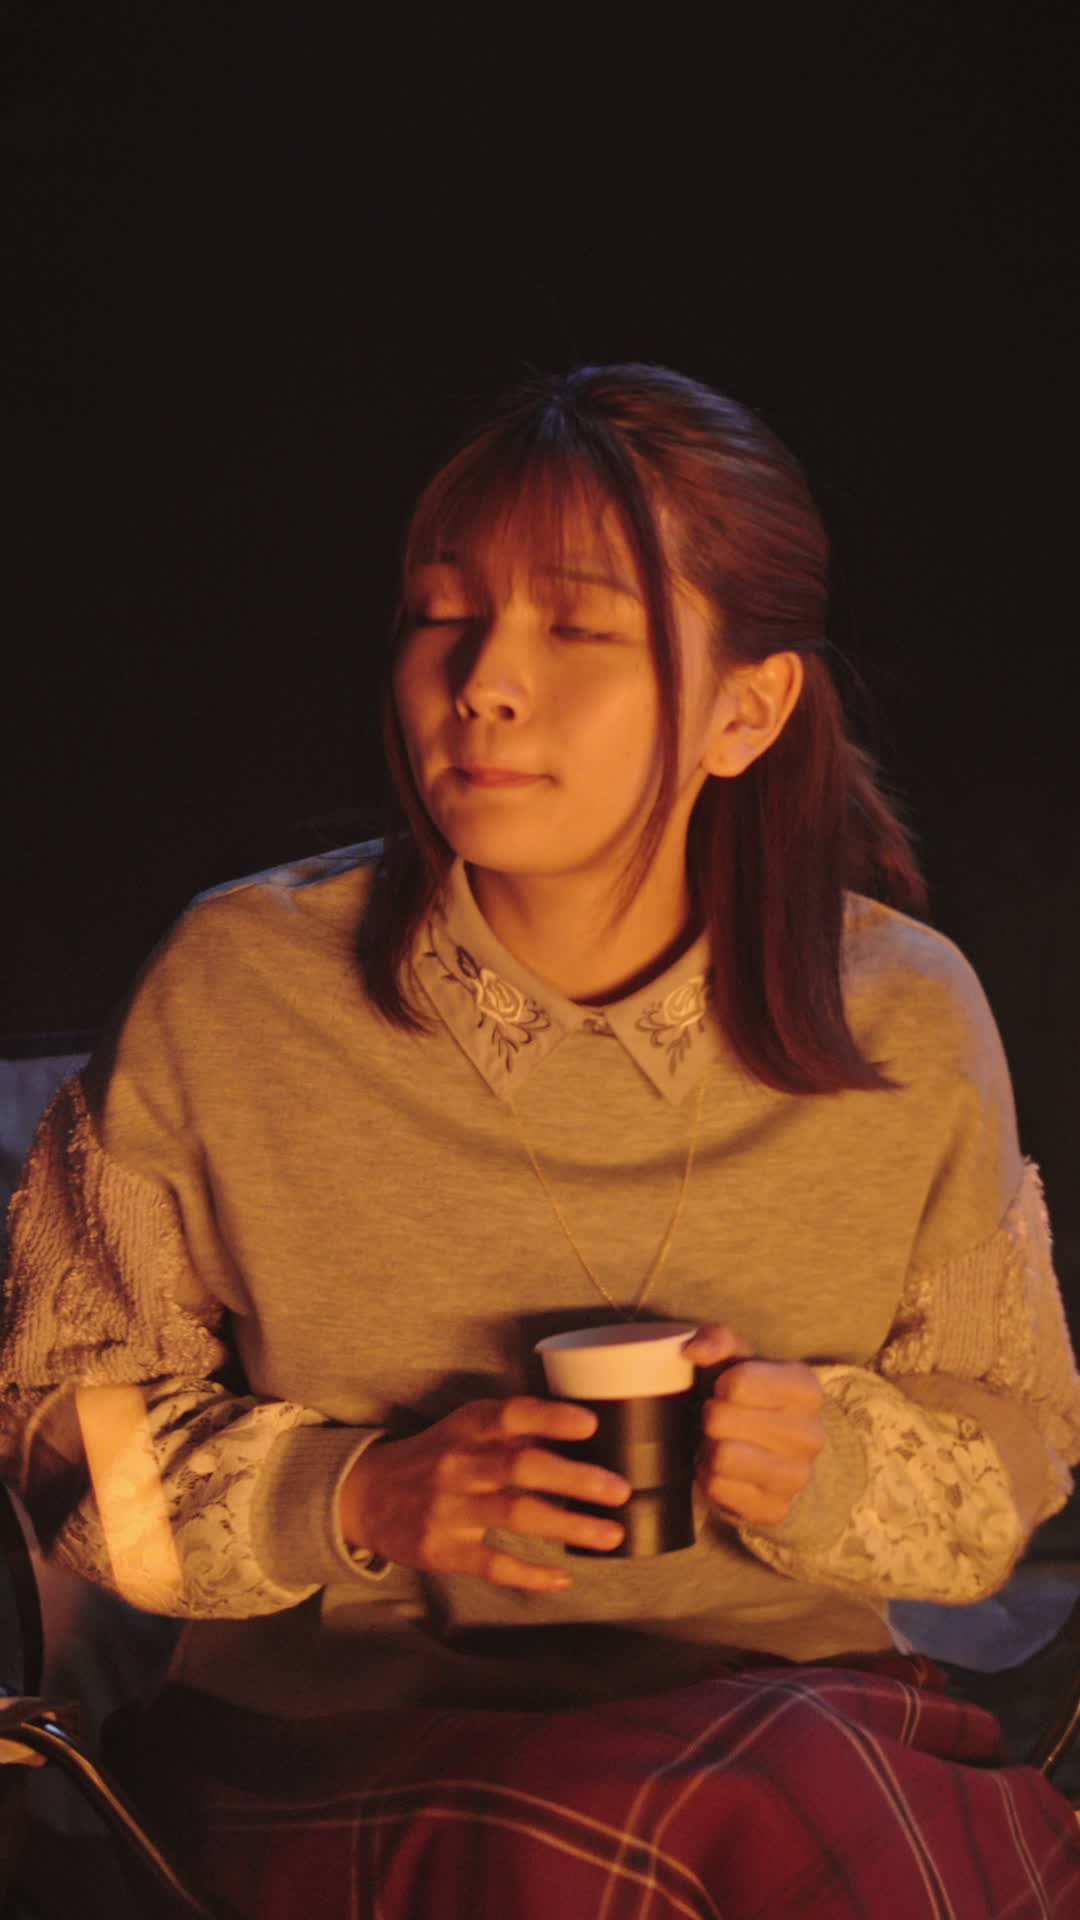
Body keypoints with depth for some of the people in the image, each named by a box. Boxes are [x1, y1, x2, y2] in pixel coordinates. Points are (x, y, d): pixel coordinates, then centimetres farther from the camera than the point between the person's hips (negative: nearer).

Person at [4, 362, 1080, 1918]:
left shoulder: (906, 1020, 0)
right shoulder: (237, 994, -4)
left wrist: (830, 1460, -9)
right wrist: (357, 1498, -13)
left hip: (791, 1714, 2)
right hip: (333, 1755, -2)